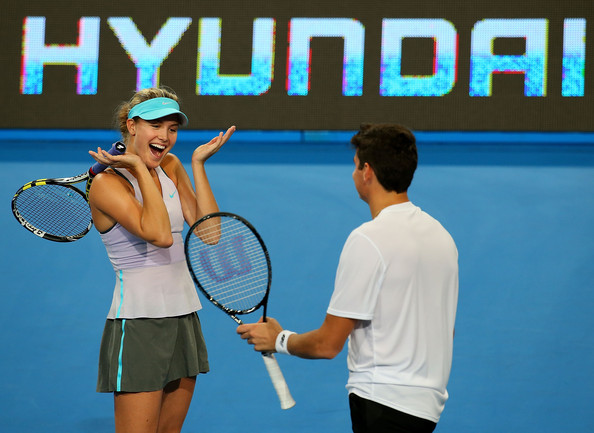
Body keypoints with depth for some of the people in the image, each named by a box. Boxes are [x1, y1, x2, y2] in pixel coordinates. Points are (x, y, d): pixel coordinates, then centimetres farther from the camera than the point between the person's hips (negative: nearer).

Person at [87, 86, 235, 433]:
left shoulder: (171, 167, 10)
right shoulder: (107, 183, -11)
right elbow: (159, 234, -26)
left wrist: (198, 163, -1)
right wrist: (140, 167, -18)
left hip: (184, 319, 7)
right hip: (138, 324, -7)